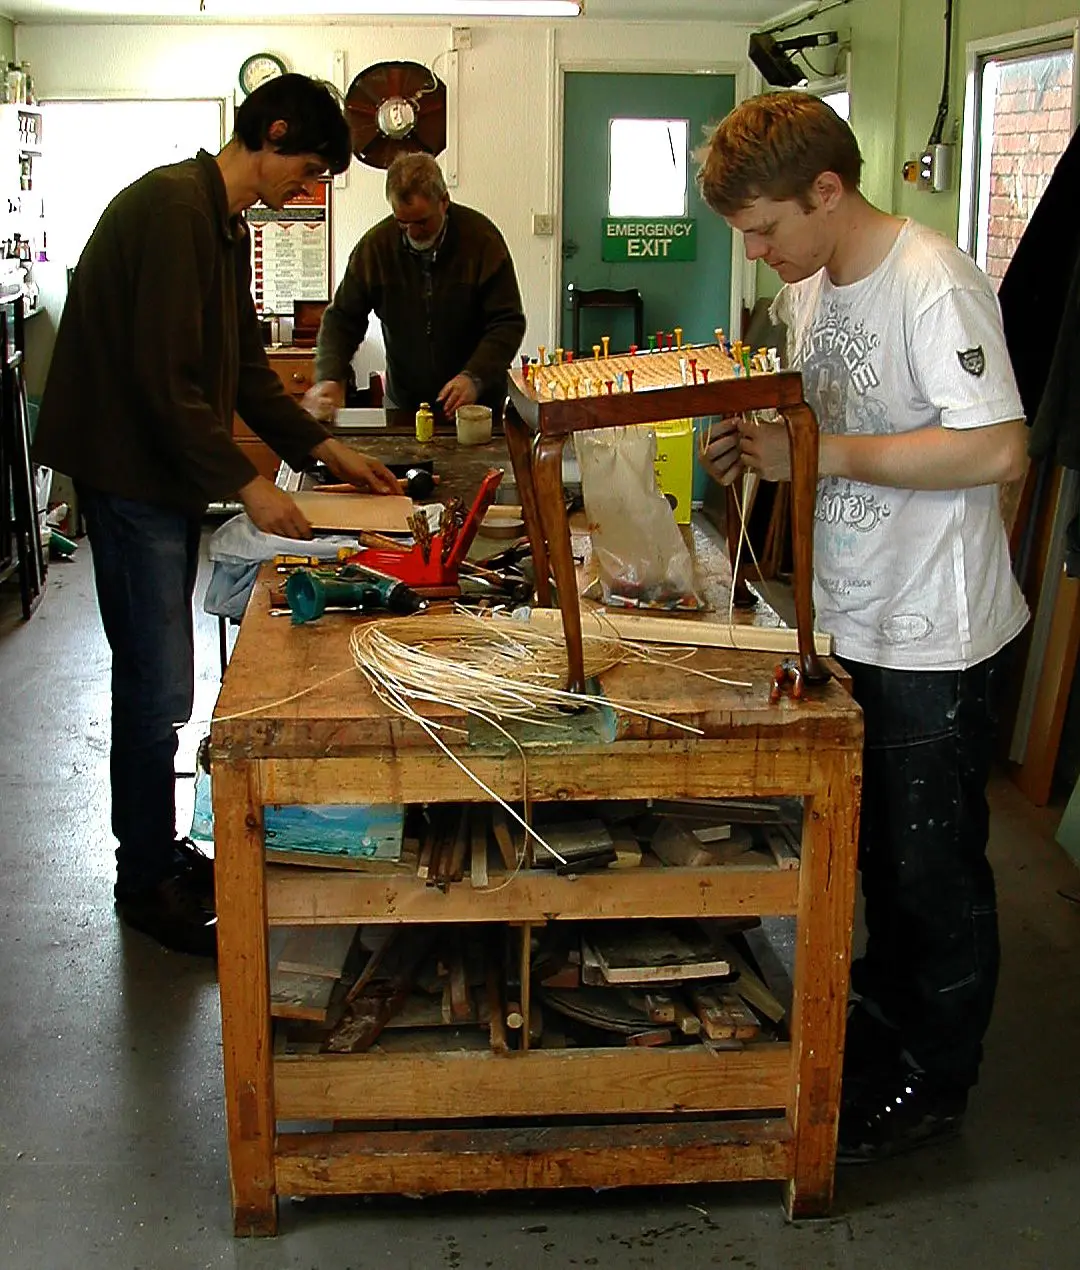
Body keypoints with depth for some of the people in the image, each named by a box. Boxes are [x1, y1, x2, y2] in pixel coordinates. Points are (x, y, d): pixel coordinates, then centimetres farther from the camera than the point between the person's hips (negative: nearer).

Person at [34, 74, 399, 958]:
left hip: (168, 477, 10)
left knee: (156, 683, 16)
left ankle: (156, 855, 28)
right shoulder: (172, 208, -18)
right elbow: (163, 377, -23)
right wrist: (245, 485, -19)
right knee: (158, 688, -3)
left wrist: (325, 449, 13)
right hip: (130, 476, -10)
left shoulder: (226, 226, 15)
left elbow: (245, 366, 19)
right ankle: (148, 881, 11)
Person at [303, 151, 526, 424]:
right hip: (403, 403, 2)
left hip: (476, 403, -2)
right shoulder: (375, 245, -7)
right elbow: (342, 318, 0)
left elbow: (508, 323, -13)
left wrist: (475, 378, -29)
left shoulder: (482, 239, -13)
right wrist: (328, 378, -17)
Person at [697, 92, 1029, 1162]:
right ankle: (885, 1012, 42)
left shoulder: (933, 284, -21)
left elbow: (996, 448, -28)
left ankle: (937, 1078, 25)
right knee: (873, 845, 22)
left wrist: (820, 454, -25)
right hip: (850, 618, 8)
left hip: (935, 634, -8)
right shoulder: (809, 285, 6)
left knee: (934, 866, 7)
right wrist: (754, 442, -2)